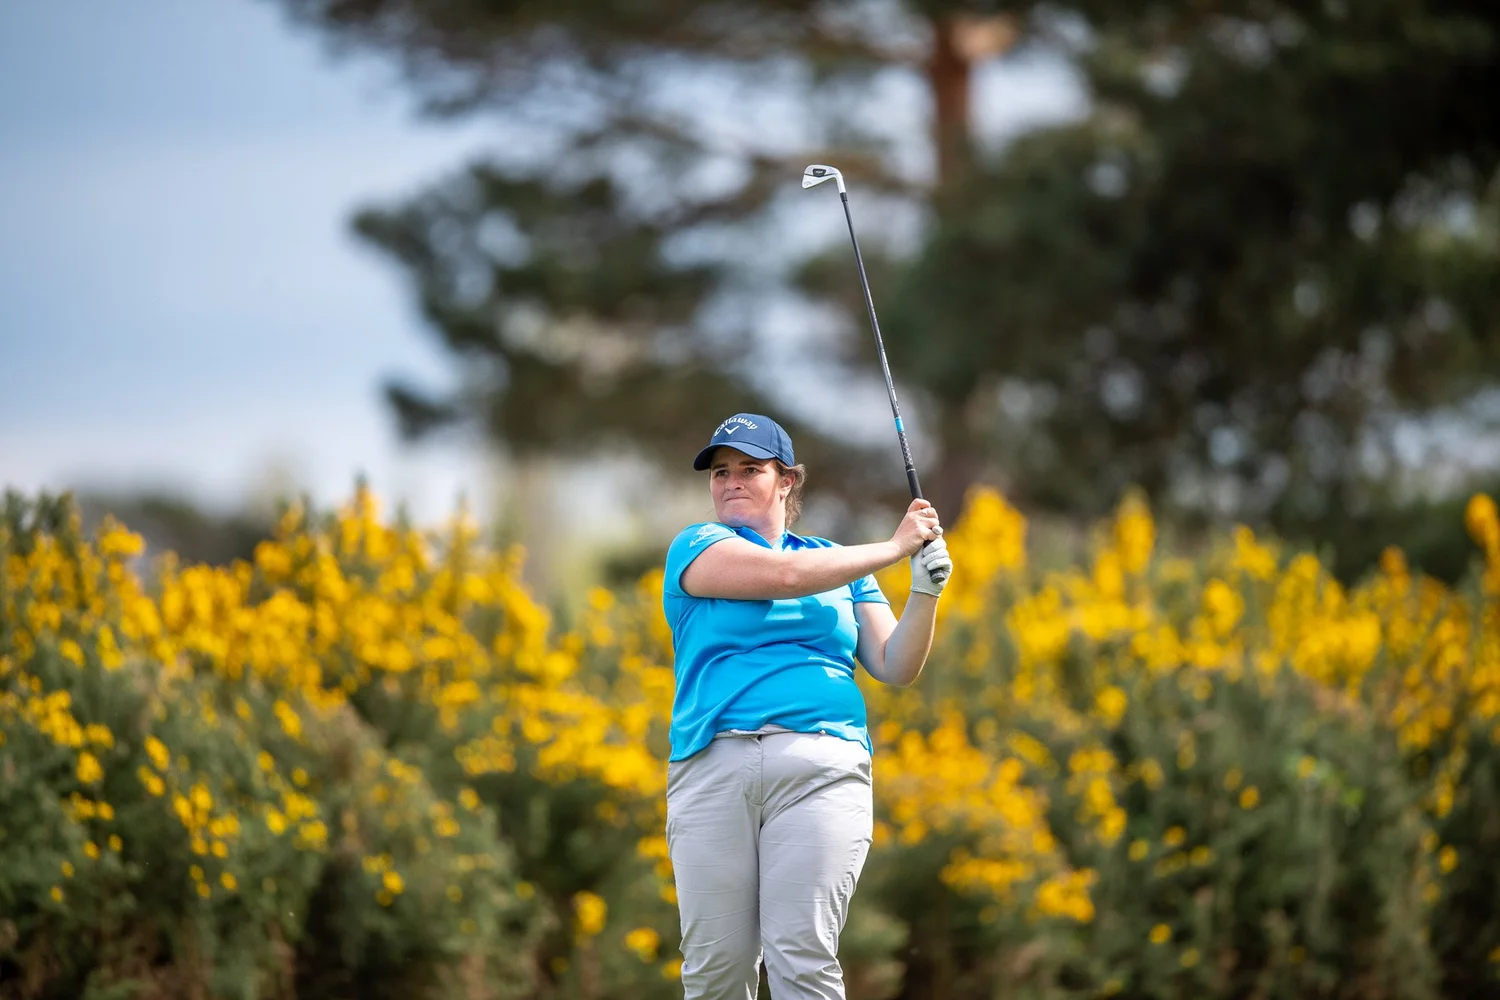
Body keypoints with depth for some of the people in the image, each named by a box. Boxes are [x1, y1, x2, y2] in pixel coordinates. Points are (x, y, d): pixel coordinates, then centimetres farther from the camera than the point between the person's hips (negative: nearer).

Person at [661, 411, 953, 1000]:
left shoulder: (840, 564, 22)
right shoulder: (696, 547, 12)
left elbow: (895, 667, 18)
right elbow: (783, 575, -6)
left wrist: (926, 592, 1)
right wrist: (895, 547, 0)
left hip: (820, 765, 1)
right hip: (713, 767, -1)